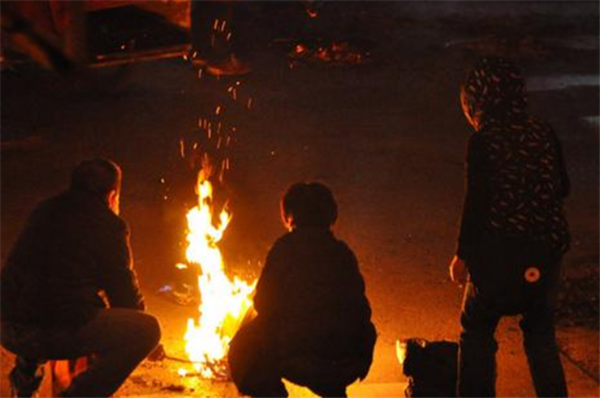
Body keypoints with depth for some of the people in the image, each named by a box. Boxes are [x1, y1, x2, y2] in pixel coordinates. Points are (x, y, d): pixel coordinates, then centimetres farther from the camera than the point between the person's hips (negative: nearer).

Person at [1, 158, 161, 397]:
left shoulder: (44, 211, 18)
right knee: (148, 329, 2)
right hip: (60, 332, -7)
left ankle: (26, 371, 26)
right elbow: (124, 289, 7)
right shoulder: (109, 225, 1)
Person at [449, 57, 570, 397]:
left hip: (501, 251, -4)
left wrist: (462, 255, -4)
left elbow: (476, 203, -13)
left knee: (477, 330, 13)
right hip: (547, 247, 4)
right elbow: (562, 189, 9)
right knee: (541, 332, 18)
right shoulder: (545, 133, 0)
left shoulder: (483, 141, -13)